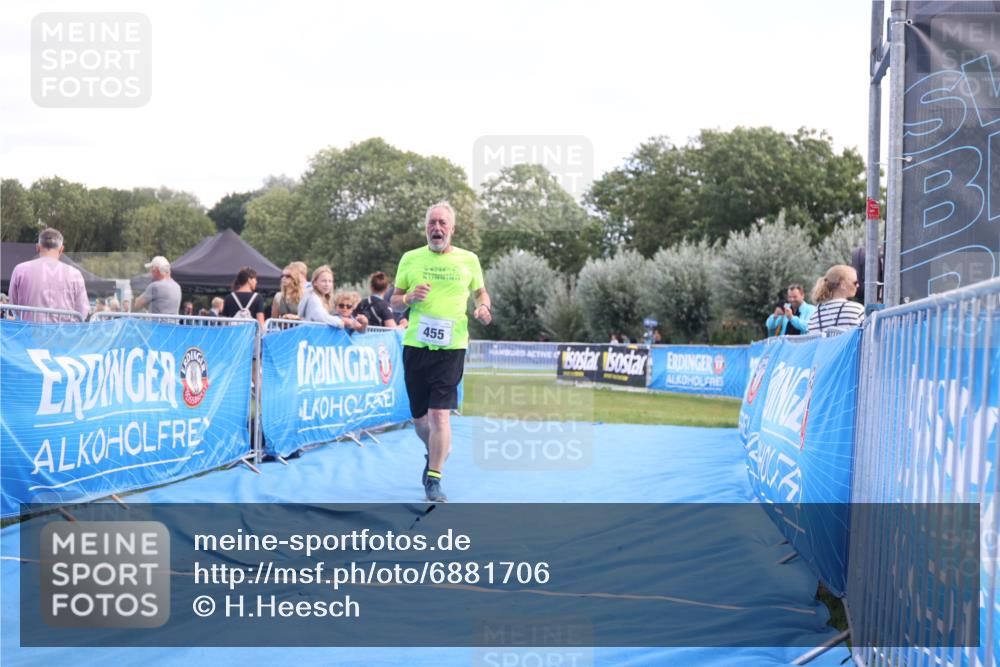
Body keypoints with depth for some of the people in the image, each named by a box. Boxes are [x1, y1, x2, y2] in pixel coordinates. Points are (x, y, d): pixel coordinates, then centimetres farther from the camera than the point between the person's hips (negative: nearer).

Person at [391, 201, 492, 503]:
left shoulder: (468, 260, 4)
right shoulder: (410, 259, 6)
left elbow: (481, 291, 19)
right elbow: (394, 301, 13)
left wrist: (483, 307, -3)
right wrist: (409, 298, -10)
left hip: (451, 347, -2)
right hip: (415, 345, 2)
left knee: (439, 413, -13)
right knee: (419, 418, 9)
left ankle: (433, 478, -5)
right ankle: (435, 453, 40)